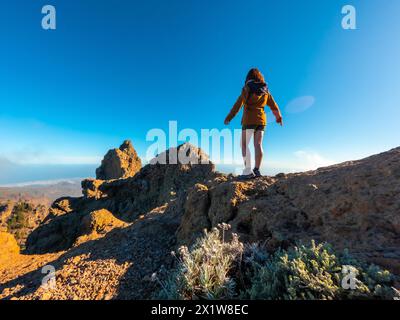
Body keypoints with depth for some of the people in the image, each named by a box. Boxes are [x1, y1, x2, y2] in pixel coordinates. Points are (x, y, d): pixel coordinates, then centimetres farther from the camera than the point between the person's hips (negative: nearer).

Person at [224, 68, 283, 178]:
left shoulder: (247, 88, 0)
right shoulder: (265, 90, 16)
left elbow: (238, 104, -10)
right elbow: (274, 106, 20)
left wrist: (229, 117, -9)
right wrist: (279, 117, 33)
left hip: (249, 119, -6)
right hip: (261, 119, 6)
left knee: (244, 145, -8)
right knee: (258, 145, 1)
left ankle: (248, 171, -18)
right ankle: (257, 170, -2)